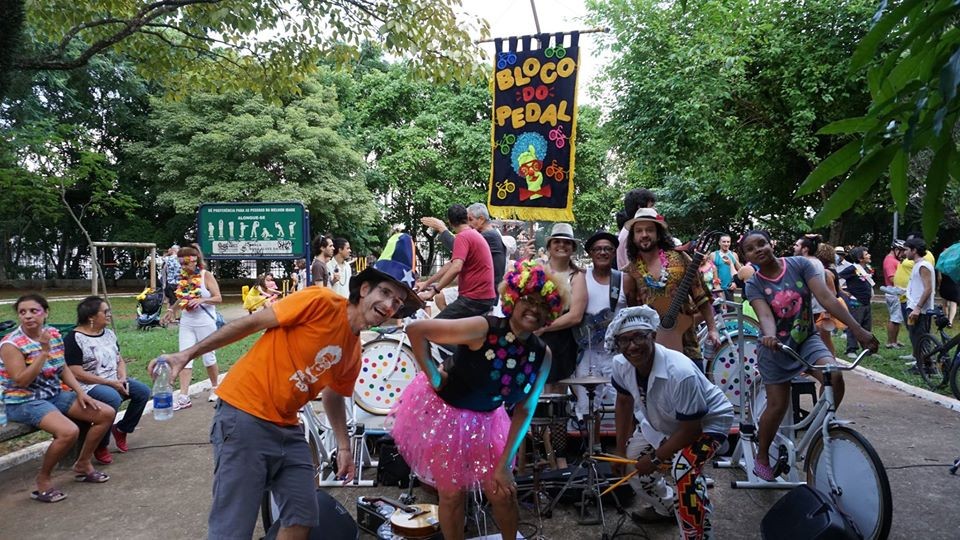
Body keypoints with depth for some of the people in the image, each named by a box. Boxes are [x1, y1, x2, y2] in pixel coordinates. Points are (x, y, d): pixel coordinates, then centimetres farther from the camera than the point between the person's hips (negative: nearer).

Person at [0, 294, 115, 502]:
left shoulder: (53, 333, 3)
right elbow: (21, 381, -23)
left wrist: (80, 392, -1)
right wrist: (44, 351, -28)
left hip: (55, 394, 7)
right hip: (24, 402, -7)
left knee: (106, 414, -2)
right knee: (69, 431, -32)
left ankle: (83, 464, 16)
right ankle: (43, 479, -6)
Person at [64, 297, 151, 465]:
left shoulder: (109, 333, 11)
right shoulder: (74, 339, -13)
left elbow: (120, 360, 16)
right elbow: (77, 374, -19)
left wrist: (122, 379, -6)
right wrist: (110, 383, -21)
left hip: (114, 381, 8)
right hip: (89, 385, -8)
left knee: (143, 391, -9)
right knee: (113, 399, -35)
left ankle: (121, 430, 11)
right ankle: (101, 446, -14)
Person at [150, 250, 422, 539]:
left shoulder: (354, 353, 9)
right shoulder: (321, 301, -14)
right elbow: (251, 323, -11)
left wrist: (344, 446, 19)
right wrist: (187, 354, -12)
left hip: (287, 428, 8)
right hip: (244, 416, -8)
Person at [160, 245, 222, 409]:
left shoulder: (206, 275, -9)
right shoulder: (183, 277, 5)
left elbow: (218, 298, -12)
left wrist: (201, 300, -25)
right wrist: (173, 310, 10)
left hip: (205, 323, -5)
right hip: (186, 323, 5)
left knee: (208, 357, 7)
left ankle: (215, 388, 28)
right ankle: (184, 397, -4)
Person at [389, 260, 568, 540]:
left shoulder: (542, 355, -12)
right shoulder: (483, 328, -29)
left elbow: (524, 411, -5)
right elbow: (415, 330, -27)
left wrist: (504, 464, -7)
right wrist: (433, 377, -21)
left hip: (485, 421, 5)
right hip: (443, 412, -4)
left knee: (503, 493, 10)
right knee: (453, 493, 7)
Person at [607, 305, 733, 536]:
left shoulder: (680, 373, -40)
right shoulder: (621, 364, -21)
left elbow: (691, 430, -29)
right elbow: (624, 402, 0)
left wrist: (655, 459, -19)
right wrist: (621, 450, 2)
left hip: (708, 422, -7)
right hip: (663, 424, 7)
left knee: (684, 469, -32)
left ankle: (697, 534, -9)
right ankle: (668, 508, 38)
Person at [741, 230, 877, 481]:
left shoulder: (799, 265, -10)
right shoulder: (754, 285, -11)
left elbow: (825, 297, -16)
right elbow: (765, 315, -27)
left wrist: (858, 329, -22)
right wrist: (769, 336, -50)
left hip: (807, 339, 1)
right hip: (776, 348, -1)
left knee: (834, 376, -26)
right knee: (777, 405, -1)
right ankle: (762, 456, 21)